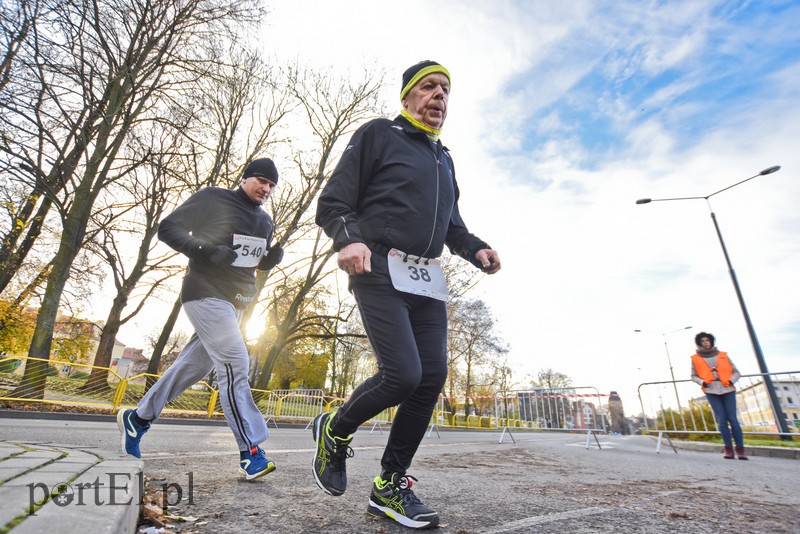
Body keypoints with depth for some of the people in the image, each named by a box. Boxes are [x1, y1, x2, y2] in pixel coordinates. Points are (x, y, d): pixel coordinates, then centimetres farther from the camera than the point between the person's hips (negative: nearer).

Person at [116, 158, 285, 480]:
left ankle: (137, 418, 35)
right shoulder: (213, 199, -5)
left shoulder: (265, 222, 14)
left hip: (237, 301, 8)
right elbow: (167, 228, -5)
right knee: (234, 363, -17)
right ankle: (250, 453, -12)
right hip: (206, 293, -8)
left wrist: (274, 257, -3)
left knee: (194, 366, 14)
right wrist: (205, 250, -21)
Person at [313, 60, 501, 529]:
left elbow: (452, 224, 28)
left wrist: (476, 249, 8)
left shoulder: (444, 158, 26)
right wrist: (348, 238, -22)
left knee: (432, 378, -2)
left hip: (428, 281, 7)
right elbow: (333, 202, -1)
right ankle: (335, 431, 13)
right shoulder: (379, 135, 7)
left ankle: (390, 486, 13)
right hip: (381, 272, -6)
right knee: (403, 374, -18)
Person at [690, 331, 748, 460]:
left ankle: (740, 449, 2)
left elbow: (736, 372, 15)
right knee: (721, 420, -5)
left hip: (727, 390, 1)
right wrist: (702, 382, -5)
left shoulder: (723, 355, 14)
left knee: (732, 418, -5)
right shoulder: (696, 358, 10)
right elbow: (694, 375, 14)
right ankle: (728, 448, -1)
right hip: (711, 391, -1)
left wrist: (731, 381, -4)